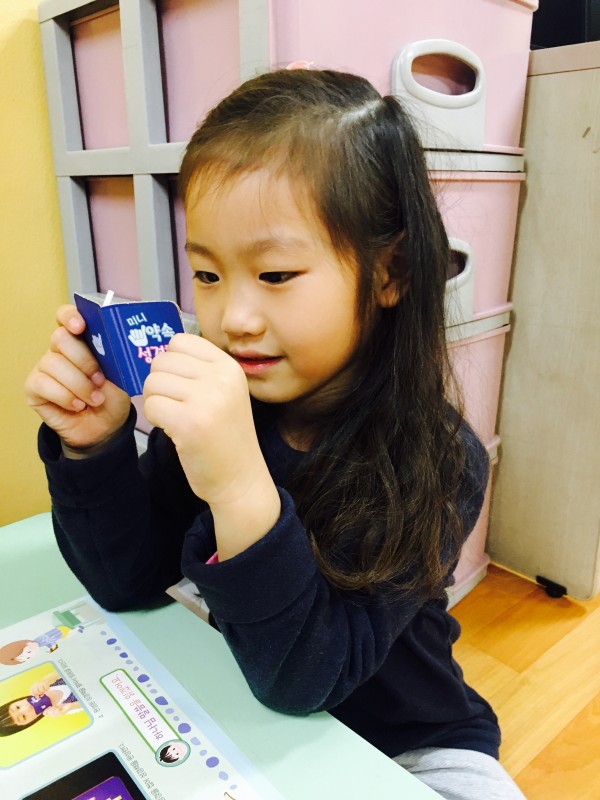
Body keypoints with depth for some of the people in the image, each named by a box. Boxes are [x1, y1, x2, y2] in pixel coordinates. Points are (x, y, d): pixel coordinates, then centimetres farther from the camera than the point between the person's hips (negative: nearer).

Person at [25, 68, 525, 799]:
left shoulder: (436, 461, -26)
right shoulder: (210, 406, -15)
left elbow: (302, 681, -29)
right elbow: (129, 583, -8)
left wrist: (243, 488, -45)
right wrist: (91, 445, -25)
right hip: (243, 720, 4)